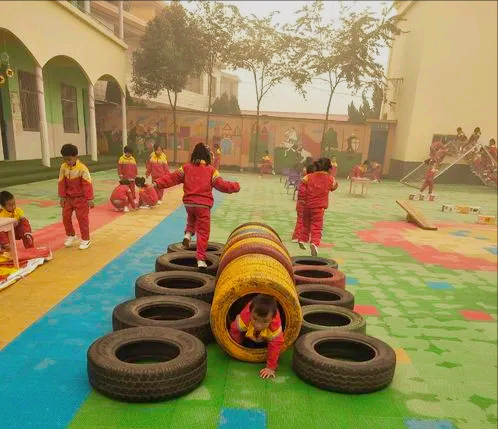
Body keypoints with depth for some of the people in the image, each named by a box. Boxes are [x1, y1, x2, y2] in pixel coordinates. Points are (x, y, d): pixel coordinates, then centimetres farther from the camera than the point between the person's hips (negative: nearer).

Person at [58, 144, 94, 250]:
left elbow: (87, 184, -18)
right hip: (68, 197, 5)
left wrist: (90, 199, -18)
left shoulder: (82, 168, -19)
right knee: (65, 216, 9)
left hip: (81, 198, -5)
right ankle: (70, 235, 31)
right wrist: (62, 197, 2)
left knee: (82, 218, -1)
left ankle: (85, 239, 13)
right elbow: (61, 182, 3)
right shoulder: (63, 167, -4)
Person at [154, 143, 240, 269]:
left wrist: (158, 183, 4)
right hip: (203, 205, -3)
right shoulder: (211, 170, 0)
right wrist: (235, 186, 10)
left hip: (188, 203, 3)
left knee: (191, 219, 35)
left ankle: (188, 234, 8)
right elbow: (221, 185, -4)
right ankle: (201, 260, 1)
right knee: (203, 233, 3)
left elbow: (172, 178, 1)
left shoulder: (186, 168, 7)